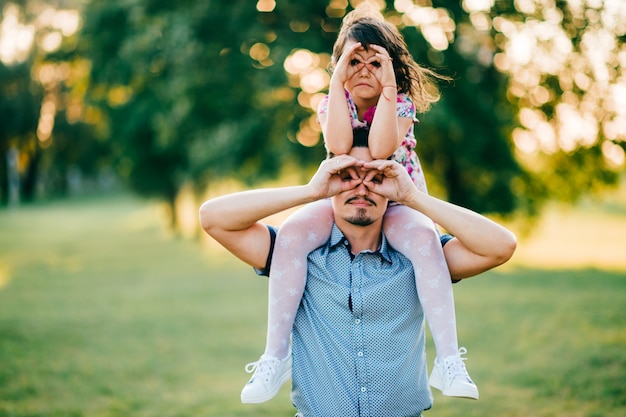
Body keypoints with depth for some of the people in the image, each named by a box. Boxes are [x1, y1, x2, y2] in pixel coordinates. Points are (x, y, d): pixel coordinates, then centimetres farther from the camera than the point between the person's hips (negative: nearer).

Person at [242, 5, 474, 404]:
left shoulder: (400, 105, -7)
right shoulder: (333, 103, -2)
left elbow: (380, 148, -28)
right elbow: (339, 145, -25)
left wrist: (388, 86, -28)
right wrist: (338, 81, -24)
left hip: (396, 203, -1)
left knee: (425, 238, -37)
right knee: (292, 233, -30)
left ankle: (449, 360, -35)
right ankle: (275, 354, -24)